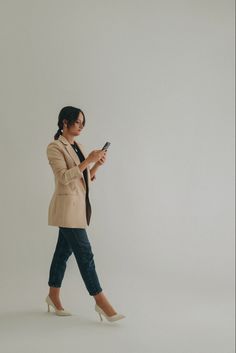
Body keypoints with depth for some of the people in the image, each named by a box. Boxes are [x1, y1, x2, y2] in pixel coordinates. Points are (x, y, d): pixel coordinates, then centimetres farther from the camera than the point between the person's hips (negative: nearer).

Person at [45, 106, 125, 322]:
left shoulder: (79, 147, 15)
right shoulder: (55, 147, -10)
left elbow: (86, 178, 15)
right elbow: (64, 177, -20)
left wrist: (97, 164, -1)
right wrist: (87, 160, -23)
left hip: (79, 206, 8)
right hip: (67, 206, -8)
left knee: (64, 251, 16)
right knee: (85, 254, -7)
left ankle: (53, 296, 28)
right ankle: (101, 302, -1)